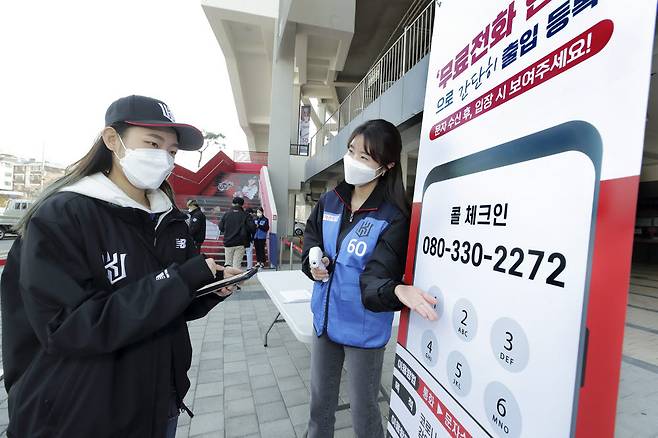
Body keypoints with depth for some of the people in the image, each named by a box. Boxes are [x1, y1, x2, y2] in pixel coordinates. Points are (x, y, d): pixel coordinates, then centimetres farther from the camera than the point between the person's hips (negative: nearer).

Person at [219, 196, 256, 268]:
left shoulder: (226, 214, 1)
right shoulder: (245, 215, -6)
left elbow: (221, 227, 4)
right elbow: (252, 227, -13)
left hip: (228, 243, 2)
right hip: (240, 243, -2)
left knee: (228, 264, 14)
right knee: (237, 264, 2)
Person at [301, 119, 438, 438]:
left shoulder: (393, 218, -19)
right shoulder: (330, 201, -2)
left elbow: (376, 276, -25)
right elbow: (311, 240, 10)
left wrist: (398, 290, -46)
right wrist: (314, 264, -10)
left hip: (363, 329, -5)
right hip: (325, 319, 5)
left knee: (363, 411, 18)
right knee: (320, 402, 26)